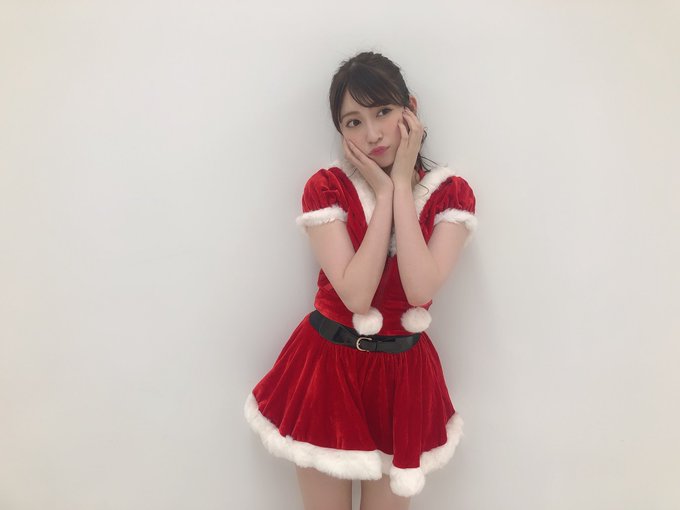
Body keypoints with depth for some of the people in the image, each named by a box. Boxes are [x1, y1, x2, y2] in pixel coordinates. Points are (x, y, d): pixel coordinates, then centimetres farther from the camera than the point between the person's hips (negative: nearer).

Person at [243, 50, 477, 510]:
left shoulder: (451, 193, -6)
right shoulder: (326, 188, -10)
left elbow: (421, 289, -22)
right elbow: (356, 294, -22)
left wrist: (402, 185, -19)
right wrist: (382, 191, -19)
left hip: (404, 373, 1)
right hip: (328, 365, -1)